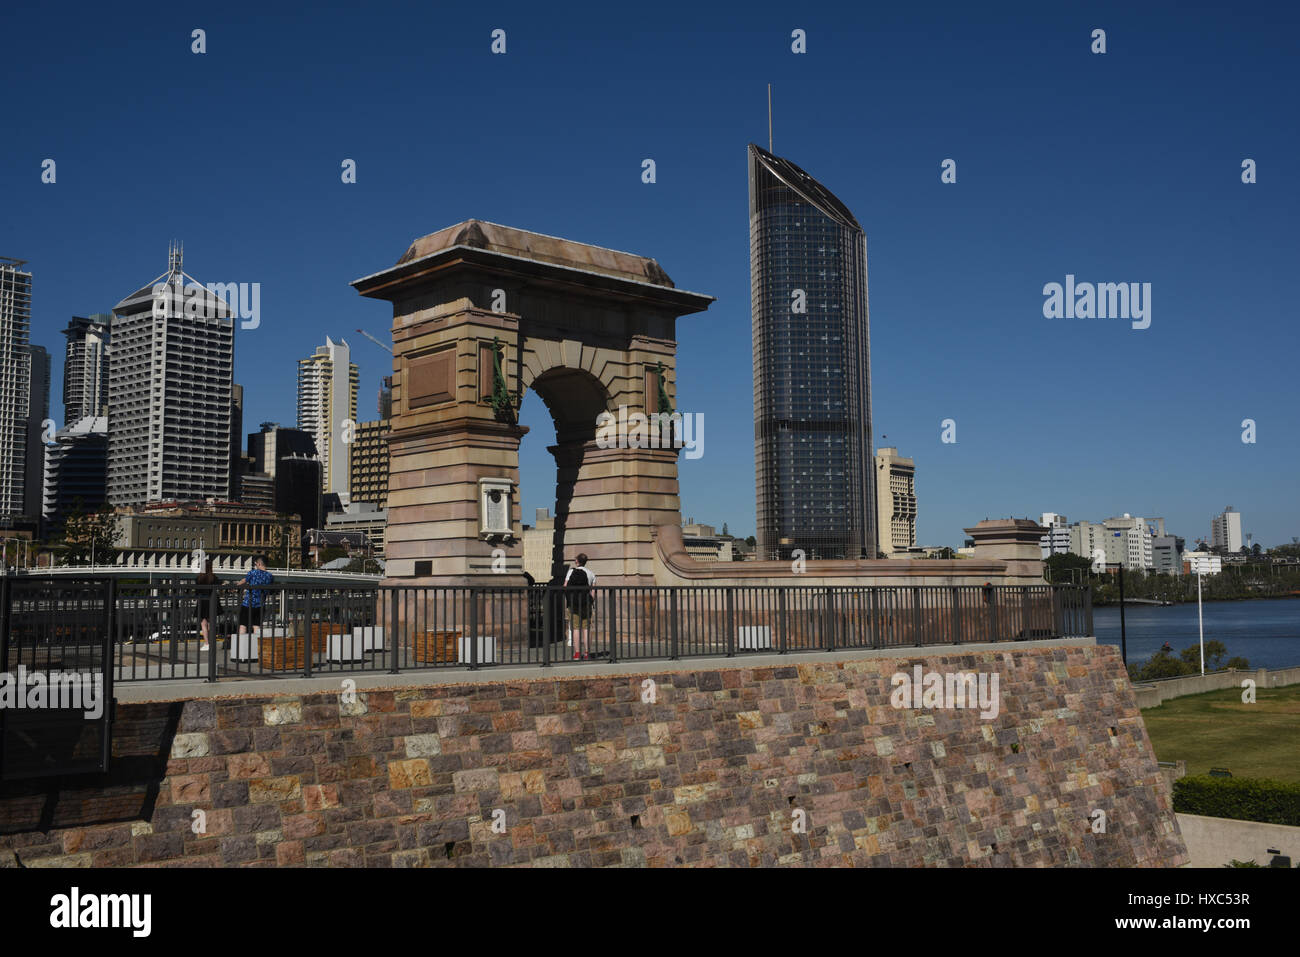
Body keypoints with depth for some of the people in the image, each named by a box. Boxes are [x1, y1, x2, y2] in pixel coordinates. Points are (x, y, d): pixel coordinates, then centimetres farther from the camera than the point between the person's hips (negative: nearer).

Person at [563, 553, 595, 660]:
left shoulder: (572, 571, 0)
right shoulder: (591, 573, 9)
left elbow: (565, 587, -4)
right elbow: (592, 590, 6)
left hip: (574, 603, -3)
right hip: (586, 603, 3)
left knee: (575, 628, -1)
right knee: (585, 628, 5)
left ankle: (577, 653, -4)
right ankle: (587, 652, 2)